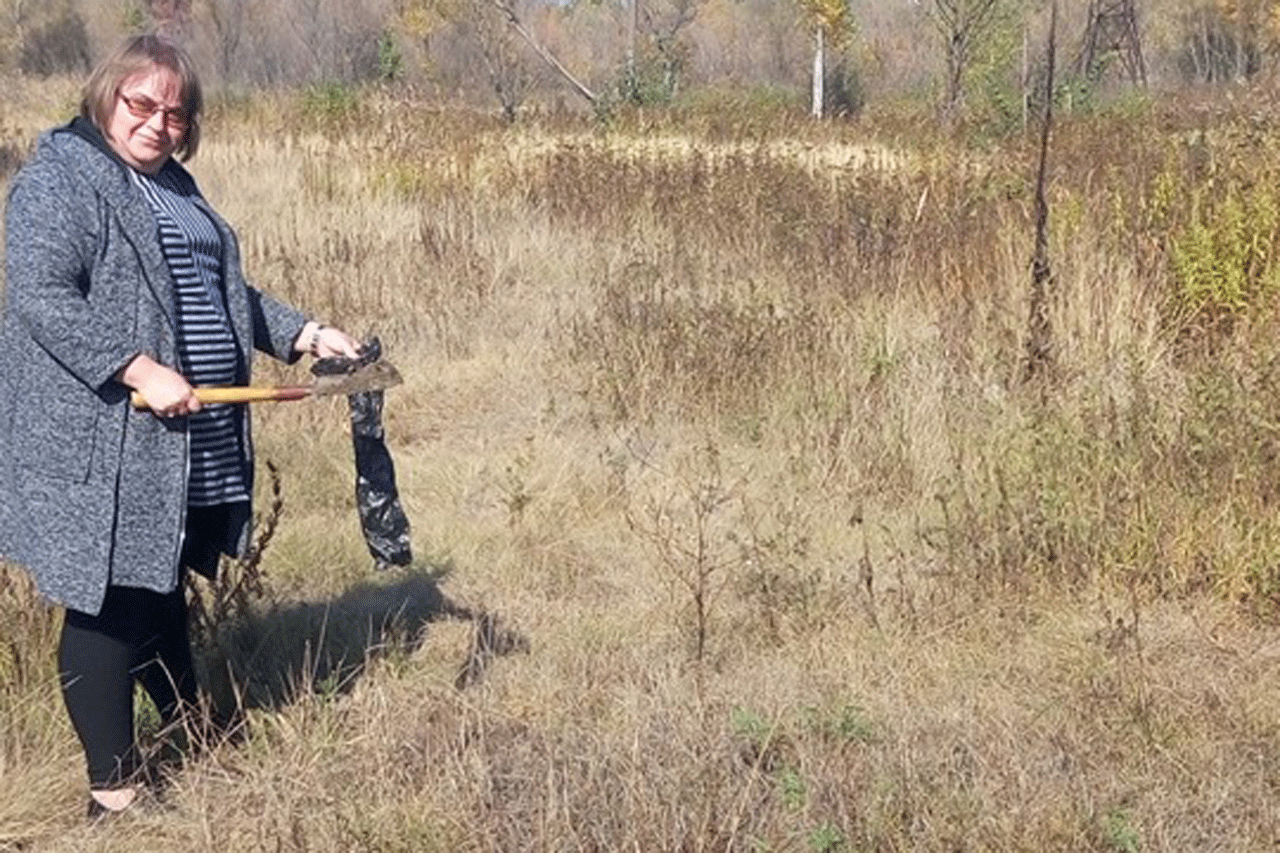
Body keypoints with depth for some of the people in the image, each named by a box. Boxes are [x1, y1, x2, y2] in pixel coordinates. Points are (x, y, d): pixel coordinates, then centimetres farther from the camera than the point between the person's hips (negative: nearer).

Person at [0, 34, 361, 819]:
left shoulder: (174, 184, 18)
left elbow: (224, 292, 26)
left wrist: (305, 333, 15)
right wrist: (140, 371, -25)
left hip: (191, 446, 8)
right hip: (103, 445, -8)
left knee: (163, 594, 19)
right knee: (109, 603, -2)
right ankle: (116, 789, 8)